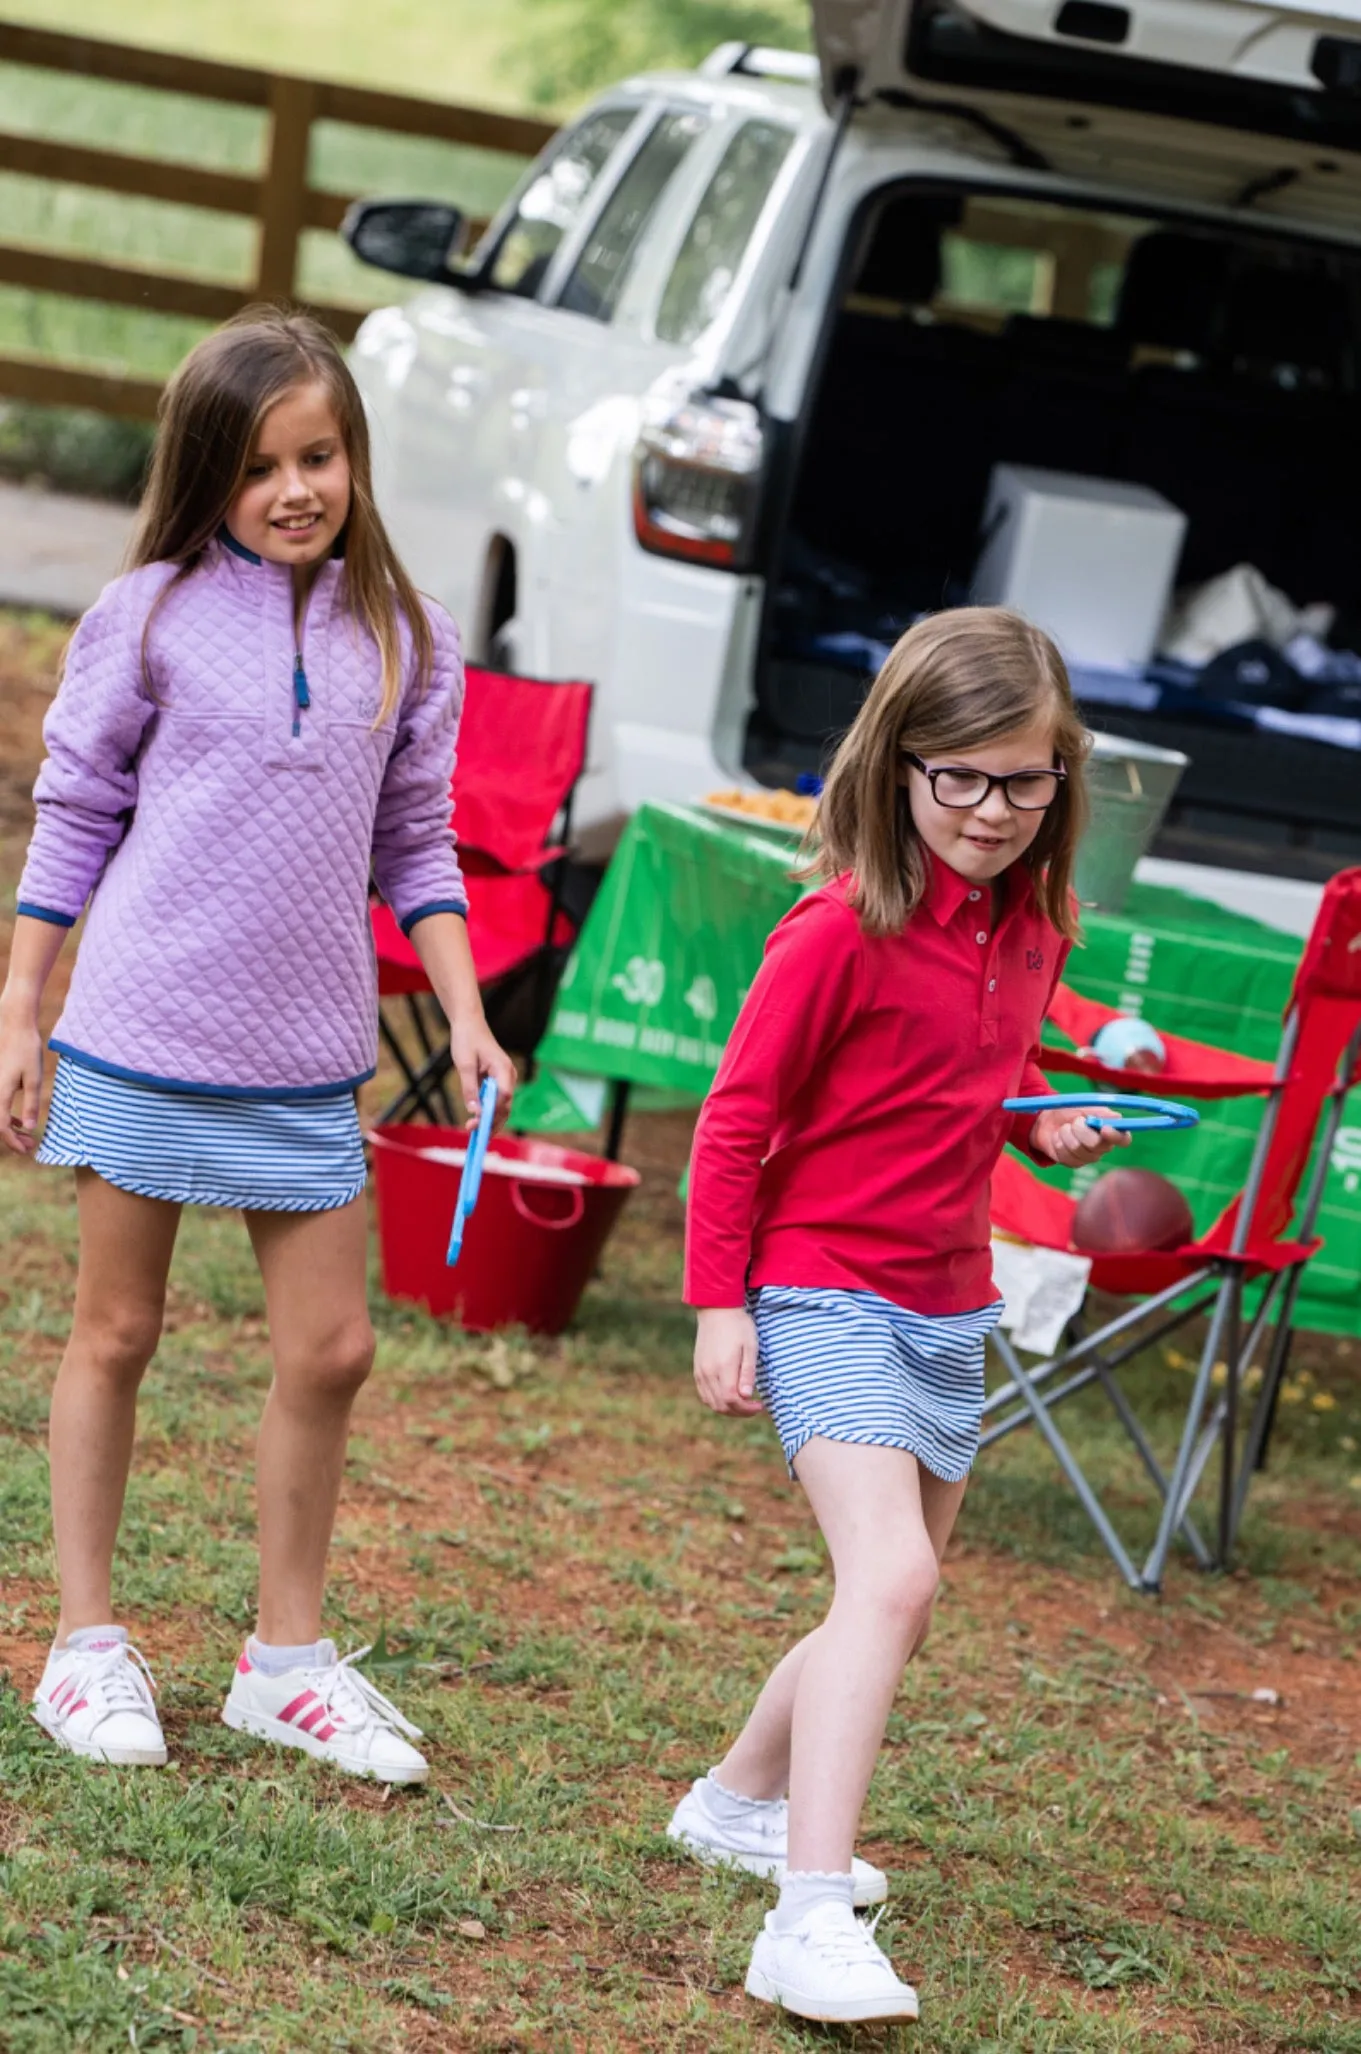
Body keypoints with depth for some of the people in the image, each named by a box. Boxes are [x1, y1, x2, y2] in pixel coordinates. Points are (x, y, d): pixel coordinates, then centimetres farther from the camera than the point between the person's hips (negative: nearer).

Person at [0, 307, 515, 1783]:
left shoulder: (403, 639, 4)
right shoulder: (152, 616, -5)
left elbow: (415, 848, 10)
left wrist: (469, 1023, 4)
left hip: (307, 1060, 3)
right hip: (143, 1036, -3)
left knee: (330, 1350, 4)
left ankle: (287, 1659, 18)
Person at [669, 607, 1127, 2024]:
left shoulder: (1030, 928, 4)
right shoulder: (841, 931, -17)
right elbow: (734, 1121, -12)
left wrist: (1043, 1115, 2)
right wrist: (718, 1302, -15)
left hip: (947, 1306, 8)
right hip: (825, 1292, -8)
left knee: (897, 1606, 19)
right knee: (890, 1575, -25)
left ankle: (741, 1801, 43)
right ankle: (811, 1923, -31)